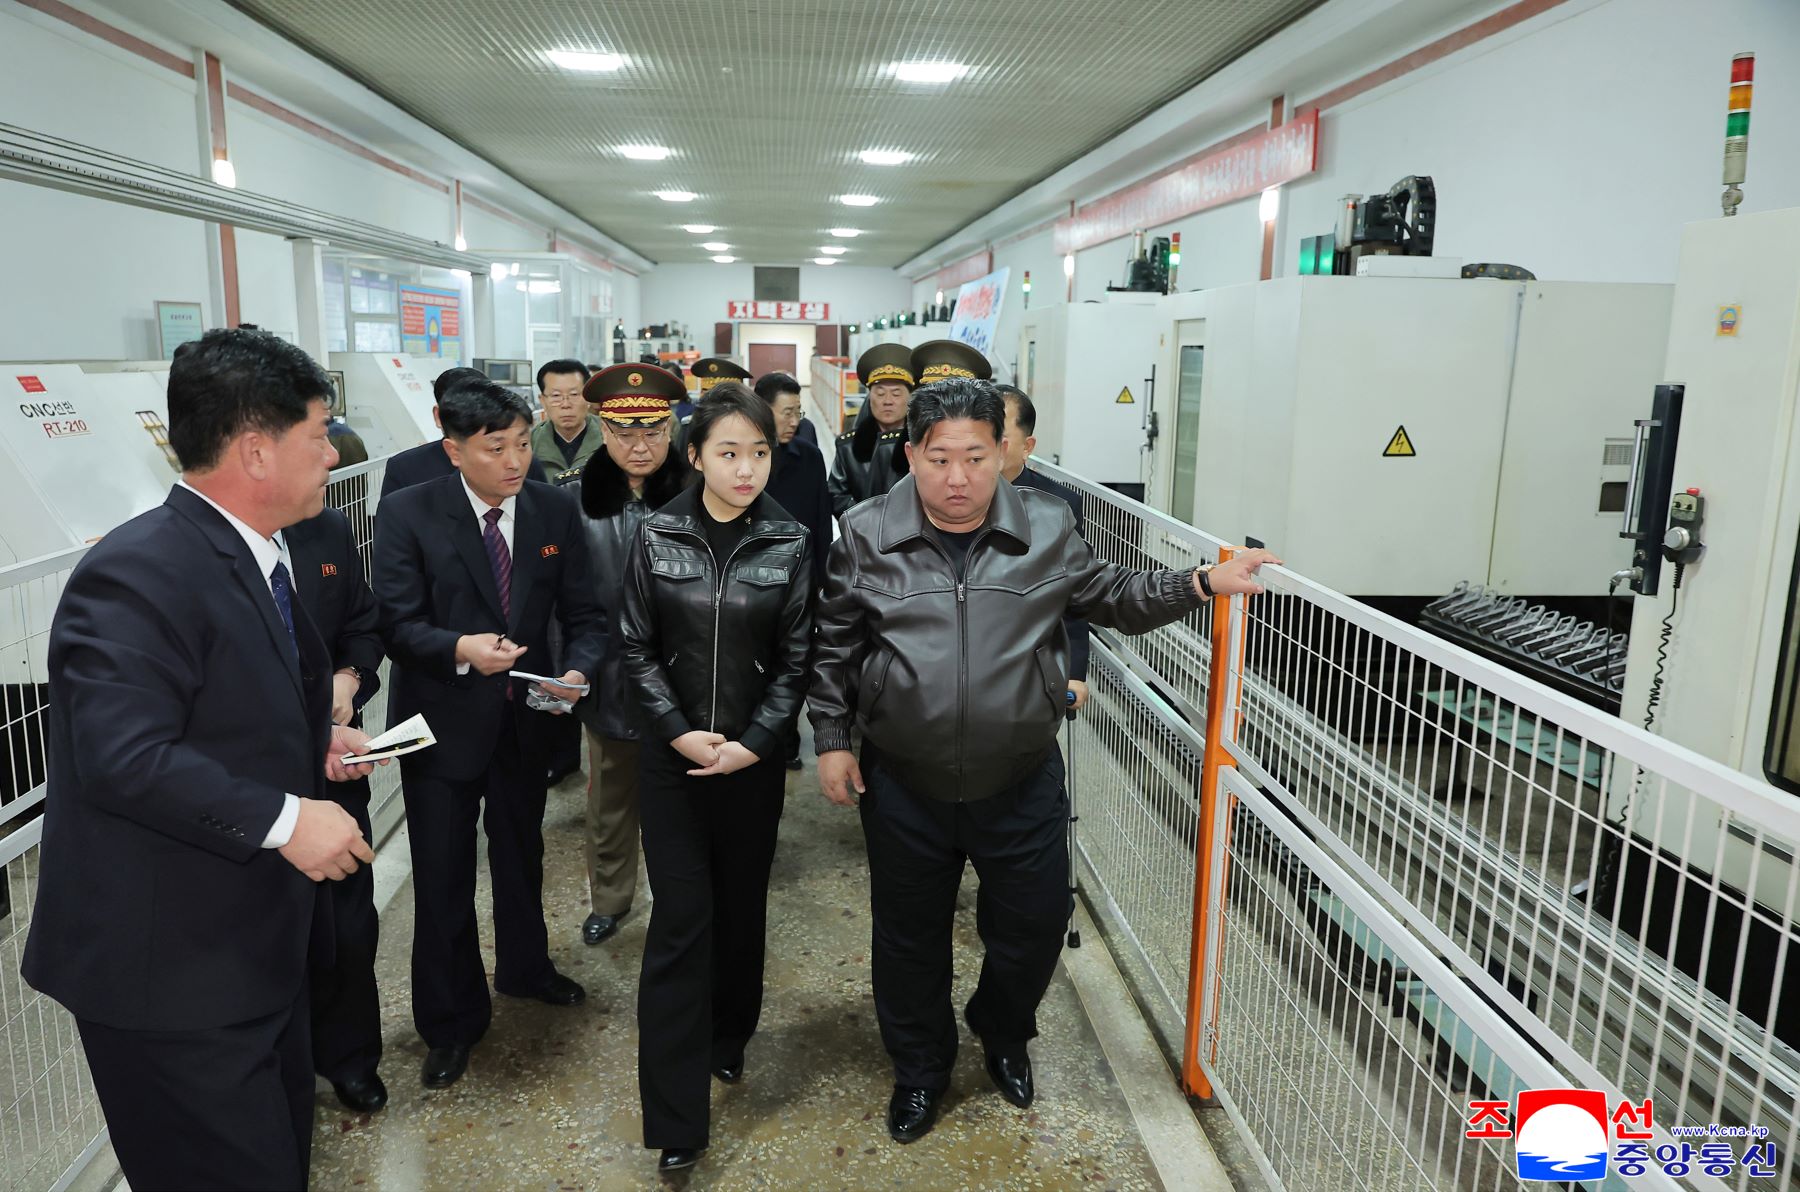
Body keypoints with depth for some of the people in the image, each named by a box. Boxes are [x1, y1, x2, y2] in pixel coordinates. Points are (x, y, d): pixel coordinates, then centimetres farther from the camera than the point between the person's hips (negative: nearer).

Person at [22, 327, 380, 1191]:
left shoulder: (253, 558, 9)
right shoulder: (138, 571, -23)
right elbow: (124, 756, -32)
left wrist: (314, 742, 7)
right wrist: (281, 818, -29)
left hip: (253, 949, 10)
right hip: (170, 972, -9)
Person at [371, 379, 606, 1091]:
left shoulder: (557, 511, -4)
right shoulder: (408, 514, -13)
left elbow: (582, 614, -3)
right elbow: (398, 624, -15)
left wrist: (578, 670, -23)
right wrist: (460, 649, -34)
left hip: (526, 718, 4)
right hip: (443, 722, -3)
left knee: (521, 856, 24)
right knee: (443, 879, 7)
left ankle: (524, 968, 50)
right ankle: (452, 1023, 28)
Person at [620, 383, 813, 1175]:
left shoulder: (789, 545, -5)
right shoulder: (658, 536, -4)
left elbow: (795, 660, -3)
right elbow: (638, 648, -1)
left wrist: (752, 744, -12)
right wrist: (678, 731, -12)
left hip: (754, 757, 1)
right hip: (672, 755, -1)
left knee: (741, 904, 14)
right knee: (680, 919, -1)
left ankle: (729, 1037, 40)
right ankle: (676, 1118, 7)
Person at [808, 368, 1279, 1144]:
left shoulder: (1047, 529, -5)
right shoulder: (867, 535, -6)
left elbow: (1112, 597, 9)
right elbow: (834, 647, 3)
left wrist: (1203, 585, -1)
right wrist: (832, 739, 1)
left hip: (1021, 783, 1)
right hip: (904, 787, 0)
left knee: (1034, 924, 15)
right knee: (910, 935, 16)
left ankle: (1003, 1034, 48)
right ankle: (920, 1066, 42)